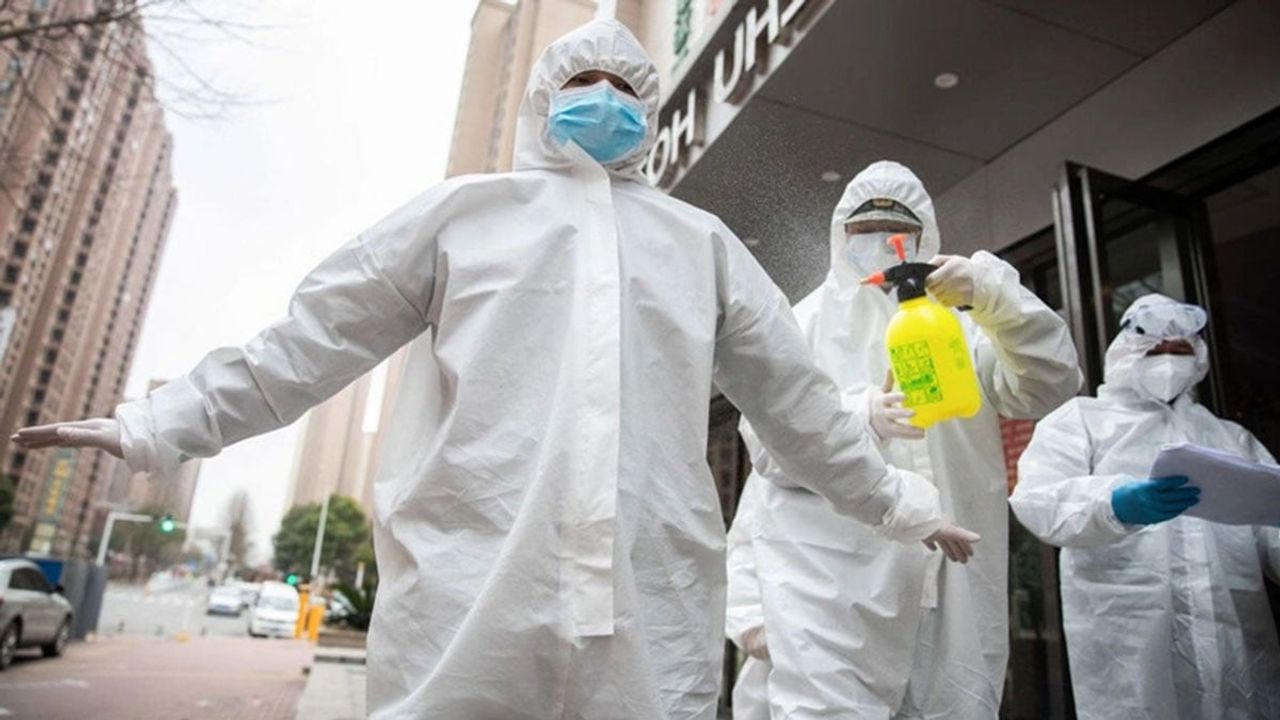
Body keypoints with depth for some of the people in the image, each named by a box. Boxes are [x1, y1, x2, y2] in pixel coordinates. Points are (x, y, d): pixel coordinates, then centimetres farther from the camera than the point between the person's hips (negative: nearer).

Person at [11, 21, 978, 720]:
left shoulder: (702, 242, 19)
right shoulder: (467, 212, 14)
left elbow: (795, 394, 22)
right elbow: (311, 340, 13)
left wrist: (897, 502, 25)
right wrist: (158, 427, 11)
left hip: (654, 617, 2)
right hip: (470, 602, -1)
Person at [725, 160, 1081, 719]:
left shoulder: (957, 328, 19)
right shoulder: (805, 324, 11)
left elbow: (1051, 385, 4)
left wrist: (991, 292, -12)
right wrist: (862, 418, -21)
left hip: (944, 595, 3)